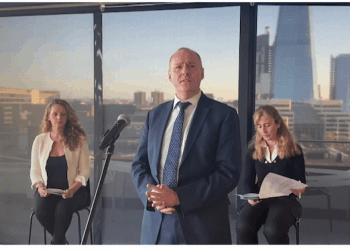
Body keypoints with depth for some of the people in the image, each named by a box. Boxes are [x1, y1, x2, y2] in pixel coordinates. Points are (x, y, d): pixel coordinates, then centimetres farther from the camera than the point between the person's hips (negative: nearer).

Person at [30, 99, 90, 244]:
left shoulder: (79, 140, -1)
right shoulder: (40, 140, 7)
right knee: (40, 209, -28)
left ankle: (56, 242, -5)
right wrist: (40, 187, -10)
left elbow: (84, 171, -2)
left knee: (63, 207, -33)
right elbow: (34, 171, 10)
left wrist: (73, 189, -18)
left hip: (73, 190, -2)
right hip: (47, 190, 2)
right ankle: (62, 241, -1)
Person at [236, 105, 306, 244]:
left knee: (272, 231, -33)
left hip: (285, 200, -2)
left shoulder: (293, 149, 3)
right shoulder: (253, 149, 9)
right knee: (243, 228, -30)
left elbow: (301, 184, 6)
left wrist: (298, 189, -18)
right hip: (259, 199, 2)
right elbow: (248, 180, 10)